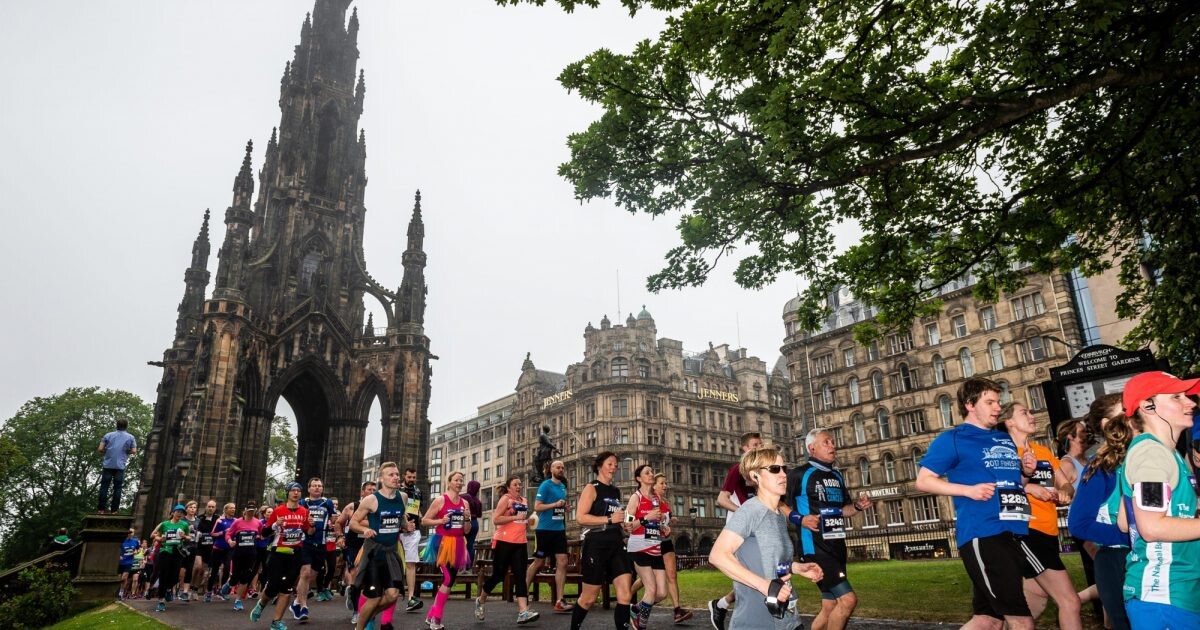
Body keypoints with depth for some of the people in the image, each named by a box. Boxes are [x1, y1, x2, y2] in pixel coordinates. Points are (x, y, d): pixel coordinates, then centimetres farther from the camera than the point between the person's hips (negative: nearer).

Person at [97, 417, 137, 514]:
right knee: (117, 488, 3)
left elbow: (100, 449, 1)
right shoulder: (130, 437, 3)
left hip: (108, 465, 1)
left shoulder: (108, 435, 6)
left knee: (104, 486, 7)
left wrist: (107, 451, 20)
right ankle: (114, 510, 4)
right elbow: (134, 452, -1)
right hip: (120, 466, -1)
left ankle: (101, 509, 7)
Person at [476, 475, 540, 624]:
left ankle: (523, 612, -10)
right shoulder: (505, 499, -6)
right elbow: (495, 519, -17)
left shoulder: (524, 501, 15)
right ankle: (480, 601, 28)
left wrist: (528, 522, 8)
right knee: (498, 575, 4)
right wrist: (516, 517, -20)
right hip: (504, 542, -6)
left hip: (520, 543, 6)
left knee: (520, 576, -4)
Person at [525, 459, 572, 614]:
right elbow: (537, 507, -15)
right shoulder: (545, 485, -9)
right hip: (544, 529, -6)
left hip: (559, 530, 6)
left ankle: (559, 602, -5)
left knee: (562, 562, -5)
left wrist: (564, 507, 5)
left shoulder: (563, 487, 13)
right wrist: (555, 504, -22)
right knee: (539, 562, 6)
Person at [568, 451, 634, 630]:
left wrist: (624, 525, 10)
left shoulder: (616, 491, 16)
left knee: (625, 594, -5)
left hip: (616, 545, 7)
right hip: (596, 546, -7)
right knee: (589, 598, 4)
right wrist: (609, 519, -19)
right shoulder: (592, 488, -6)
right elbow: (580, 517, -17)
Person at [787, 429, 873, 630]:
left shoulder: (837, 477, 15)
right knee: (848, 599, -17)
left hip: (836, 548, 8)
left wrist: (858, 506, 2)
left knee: (829, 608, 12)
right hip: (814, 548, -8)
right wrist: (800, 519, -22)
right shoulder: (799, 475, -10)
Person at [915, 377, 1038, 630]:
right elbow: (923, 481, -6)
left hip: (1014, 534, 7)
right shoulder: (952, 439, -2)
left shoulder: (1005, 440, 20)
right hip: (982, 536, -7)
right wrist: (968, 490, -16)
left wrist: (1026, 472, 7)